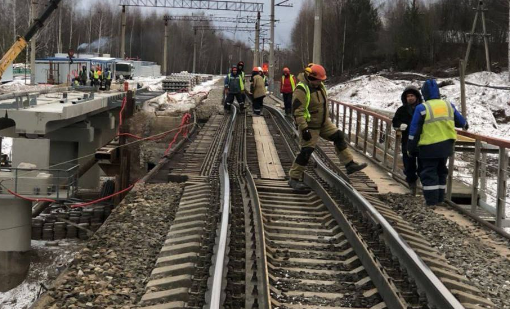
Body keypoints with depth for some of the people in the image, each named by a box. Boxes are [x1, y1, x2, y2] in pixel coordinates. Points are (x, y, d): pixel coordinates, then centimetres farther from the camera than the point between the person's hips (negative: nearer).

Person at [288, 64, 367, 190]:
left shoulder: (319, 85, 3)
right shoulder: (301, 90, -24)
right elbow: (298, 111, -28)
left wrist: (326, 117, 25)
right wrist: (304, 128, -31)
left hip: (324, 123, 9)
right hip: (310, 126, -9)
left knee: (338, 136, 7)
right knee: (306, 151, -7)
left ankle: (350, 165, 15)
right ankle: (294, 178, 4)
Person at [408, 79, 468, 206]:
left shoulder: (422, 108, -10)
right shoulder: (448, 105, 5)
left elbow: (414, 130, -9)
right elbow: (460, 121, 18)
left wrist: (411, 147, 0)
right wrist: (465, 125, 42)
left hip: (429, 147, -5)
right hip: (446, 145, 5)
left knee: (429, 173, 1)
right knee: (441, 171, 19)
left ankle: (431, 200, -3)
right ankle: (440, 198, 24)